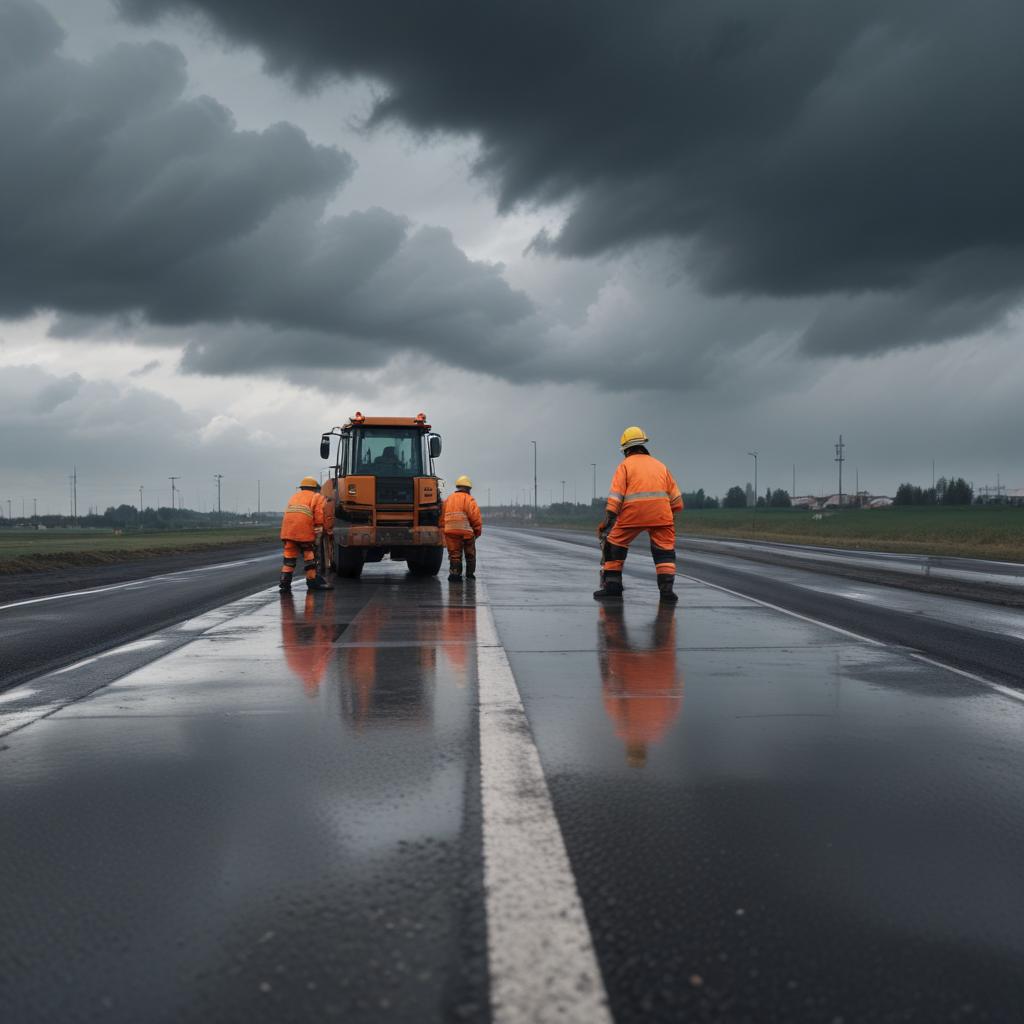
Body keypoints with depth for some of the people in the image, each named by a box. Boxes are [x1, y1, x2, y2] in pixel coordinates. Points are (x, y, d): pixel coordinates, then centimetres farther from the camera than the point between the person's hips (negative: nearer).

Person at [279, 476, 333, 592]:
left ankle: (285, 582, 3)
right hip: (304, 531, -5)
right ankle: (313, 581, 11)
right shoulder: (317, 497, 9)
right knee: (309, 556, 6)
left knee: (289, 556, 9)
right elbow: (319, 517, -2)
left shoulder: (295, 496, 28)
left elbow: (289, 513, 23)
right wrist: (317, 534, -1)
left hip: (288, 531, 5)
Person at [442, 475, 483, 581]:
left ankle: (455, 573, -10)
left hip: (450, 532, 3)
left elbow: (442, 517, 13)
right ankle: (470, 574, 21)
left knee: (454, 554, 4)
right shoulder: (468, 499, -3)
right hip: (466, 532, -3)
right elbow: (476, 516, -11)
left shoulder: (448, 500, 15)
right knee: (470, 554, 14)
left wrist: (443, 532, 15)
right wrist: (478, 531, 1)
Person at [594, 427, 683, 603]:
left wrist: (608, 518, -4)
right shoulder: (660, 465, 22)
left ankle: (612, 585, 15)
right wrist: (672, 512, 29)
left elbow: (616, 494, -1)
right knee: (665, 550, 9)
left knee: (614, 544, 15)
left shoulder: (625, 465, 11)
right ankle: (667, 590, -3)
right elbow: (675, 496, 19)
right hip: (661, 514, 2)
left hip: (632, 514, -2)